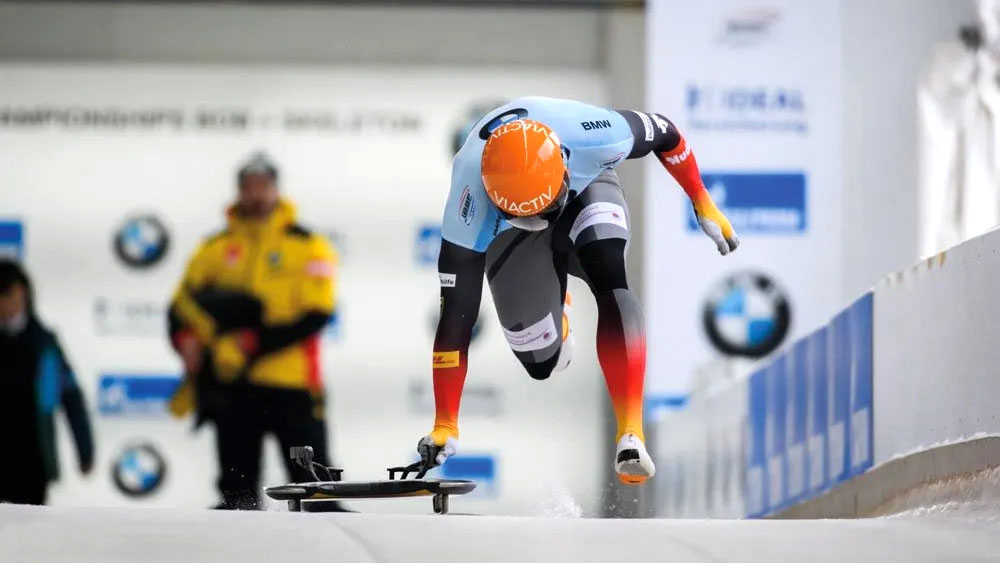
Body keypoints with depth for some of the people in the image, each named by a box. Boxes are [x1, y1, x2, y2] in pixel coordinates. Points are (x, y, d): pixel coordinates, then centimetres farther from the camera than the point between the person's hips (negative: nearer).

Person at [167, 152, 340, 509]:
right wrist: (186, 340, -8)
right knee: (238, 491, 5)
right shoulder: (214, 249, 14)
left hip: (292, 385, -3)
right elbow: (182, 307, 15)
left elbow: (315, 313, -7)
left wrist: (254, 344, -16)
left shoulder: (309, 246, 4)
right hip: (232, 387, 3)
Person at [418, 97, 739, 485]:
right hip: (508, 234, 0)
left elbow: (665, 134, -17)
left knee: (610, 283, -32)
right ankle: (557, 309, 36)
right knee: (543, 365, -2)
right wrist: (445, 427, -35)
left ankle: (630, 435, -36)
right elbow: (456, 312, -37)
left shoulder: (595, 137, -41)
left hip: (587, 189, 0)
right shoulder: (472, 198, -41)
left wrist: (704, 206, -5)